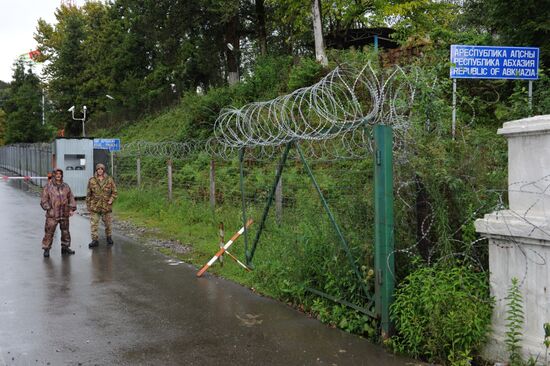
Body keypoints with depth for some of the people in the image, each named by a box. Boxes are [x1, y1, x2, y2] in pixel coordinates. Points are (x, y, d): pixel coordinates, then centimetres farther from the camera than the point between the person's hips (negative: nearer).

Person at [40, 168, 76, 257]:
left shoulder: (66, 186, 9)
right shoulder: (48, 187, -3)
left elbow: (71, 198, 13)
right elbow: (43, 200, -3)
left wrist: (72, 209, 4)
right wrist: (48, 208, -13)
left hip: (64, 214, 4)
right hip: (52, 215, -4)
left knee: (65, 231, 14)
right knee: (49, 232, -5)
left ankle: (65, 247, 27)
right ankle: (46, 249, 5)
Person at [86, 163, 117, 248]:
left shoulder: (109, 180, 1)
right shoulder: (92, 180, 1)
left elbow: (114, 192, 6)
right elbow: (88, 194, 6)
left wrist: (111, 200, -9)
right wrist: (88, 205, 4)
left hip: (106, 206, 0)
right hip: (94, 206, 0)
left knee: (108, 223, 11)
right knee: (94, 224, -3)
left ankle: (109, 237, 29)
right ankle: (95, 240, 2)